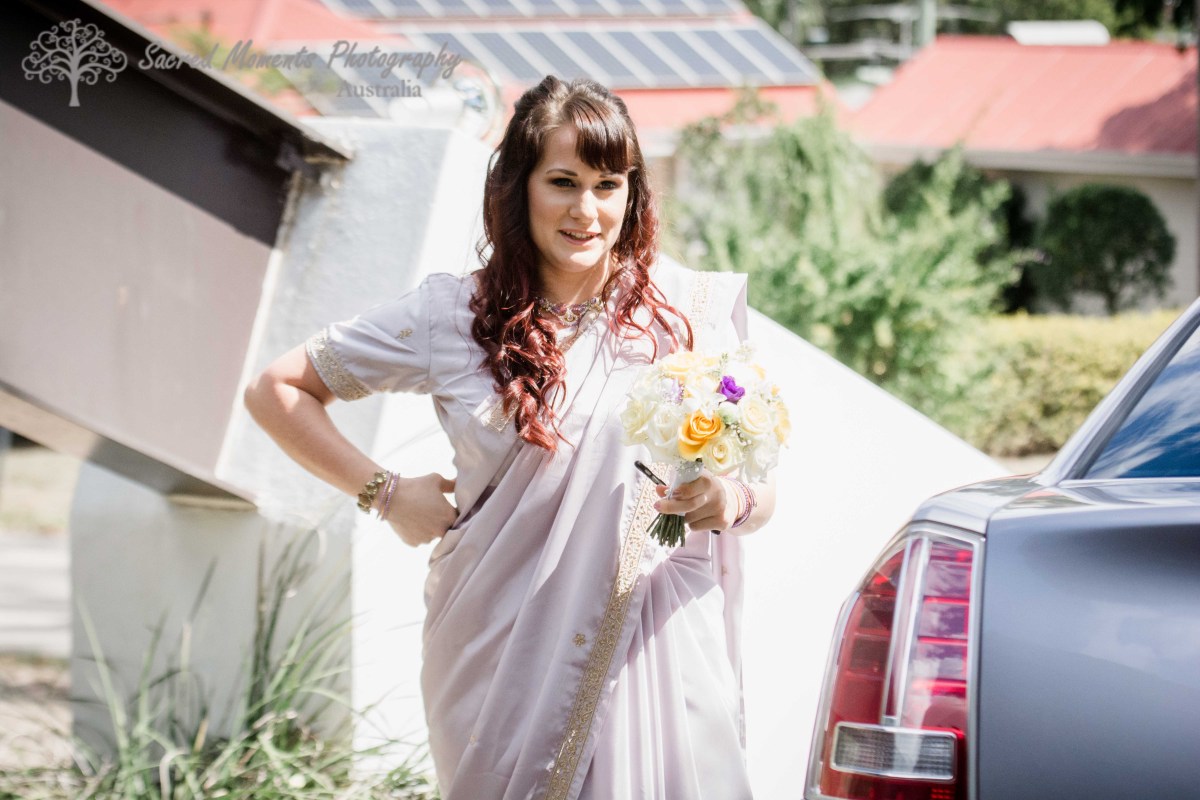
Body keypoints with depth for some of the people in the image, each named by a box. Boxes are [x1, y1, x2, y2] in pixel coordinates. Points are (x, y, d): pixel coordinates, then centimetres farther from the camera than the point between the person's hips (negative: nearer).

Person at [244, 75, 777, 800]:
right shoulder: (455, 316, 3)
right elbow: (277, 391, 10)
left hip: (658, 656, 0)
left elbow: (764, 490, 7)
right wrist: (386, 493, 3)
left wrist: (727, 504, -15)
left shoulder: (695, 310, 5)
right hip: (509, 667, 0)